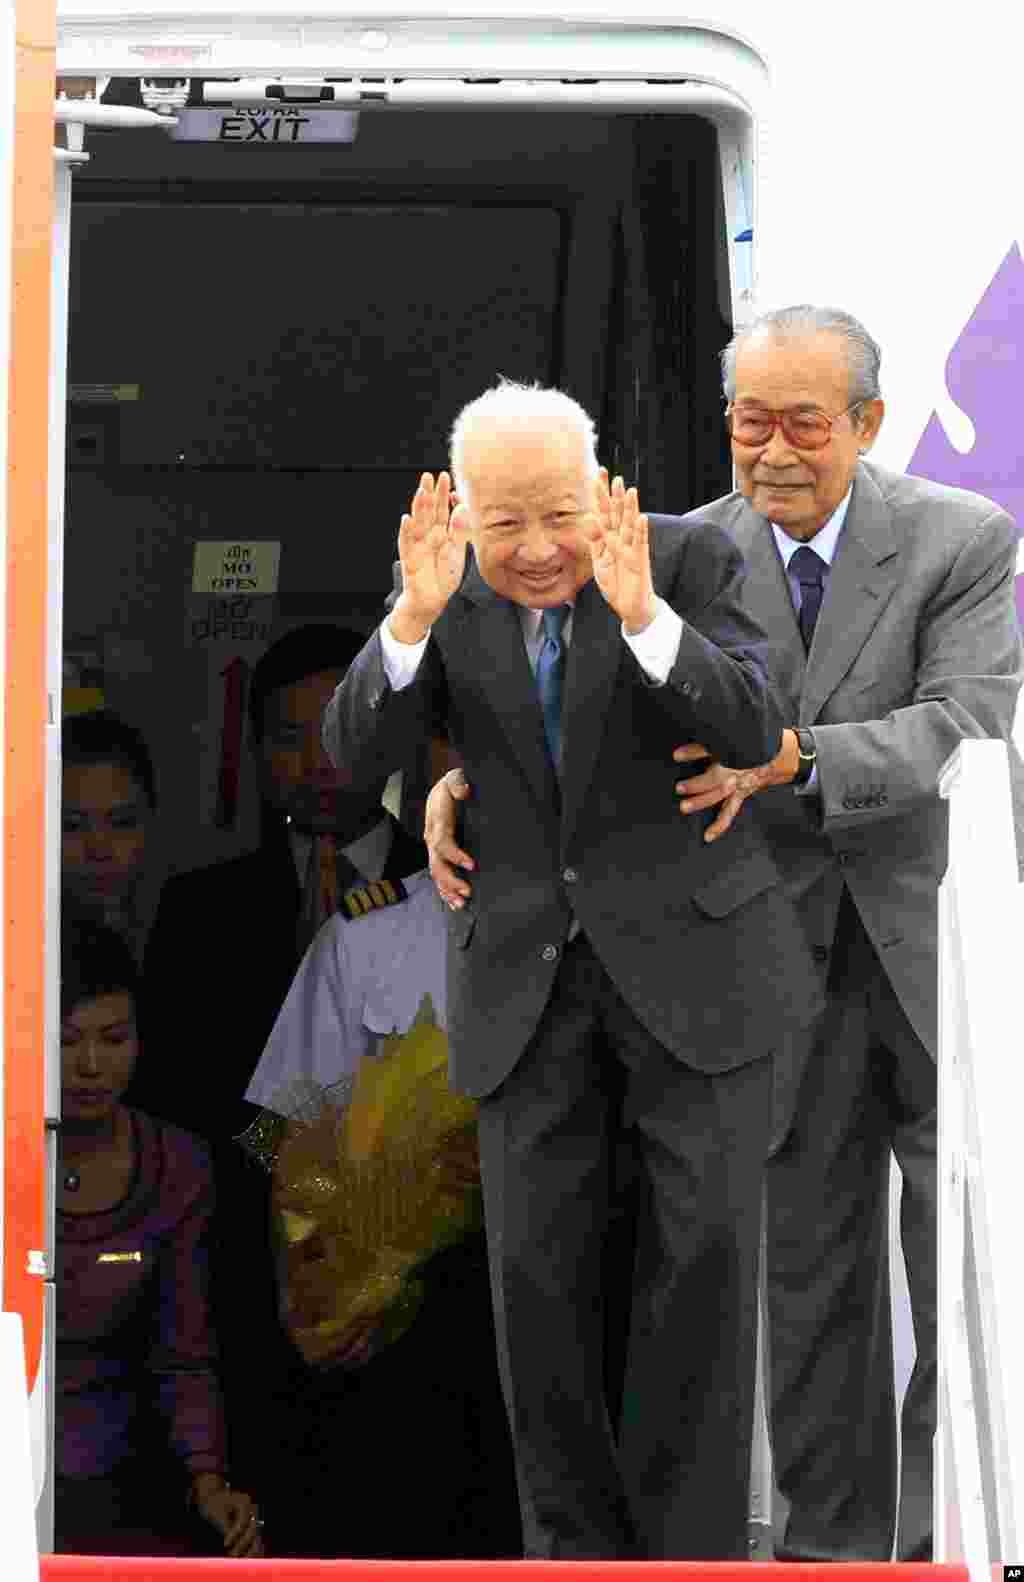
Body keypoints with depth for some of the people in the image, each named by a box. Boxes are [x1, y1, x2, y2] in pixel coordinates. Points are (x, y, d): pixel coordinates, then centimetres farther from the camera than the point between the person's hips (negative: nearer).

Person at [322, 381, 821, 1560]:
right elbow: (357, 751, -12)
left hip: (691, 956, -2)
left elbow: (750, 732, -20)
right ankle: (577, 1541, 8)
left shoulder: (690, 564, -8)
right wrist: (415, 614, -29)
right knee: (537, 1264, -3)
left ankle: (690, 1540, -1)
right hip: (530, 970, 2)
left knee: (705, 1244, -9)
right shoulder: (441, 601, 0)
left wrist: (643, 615, -36)